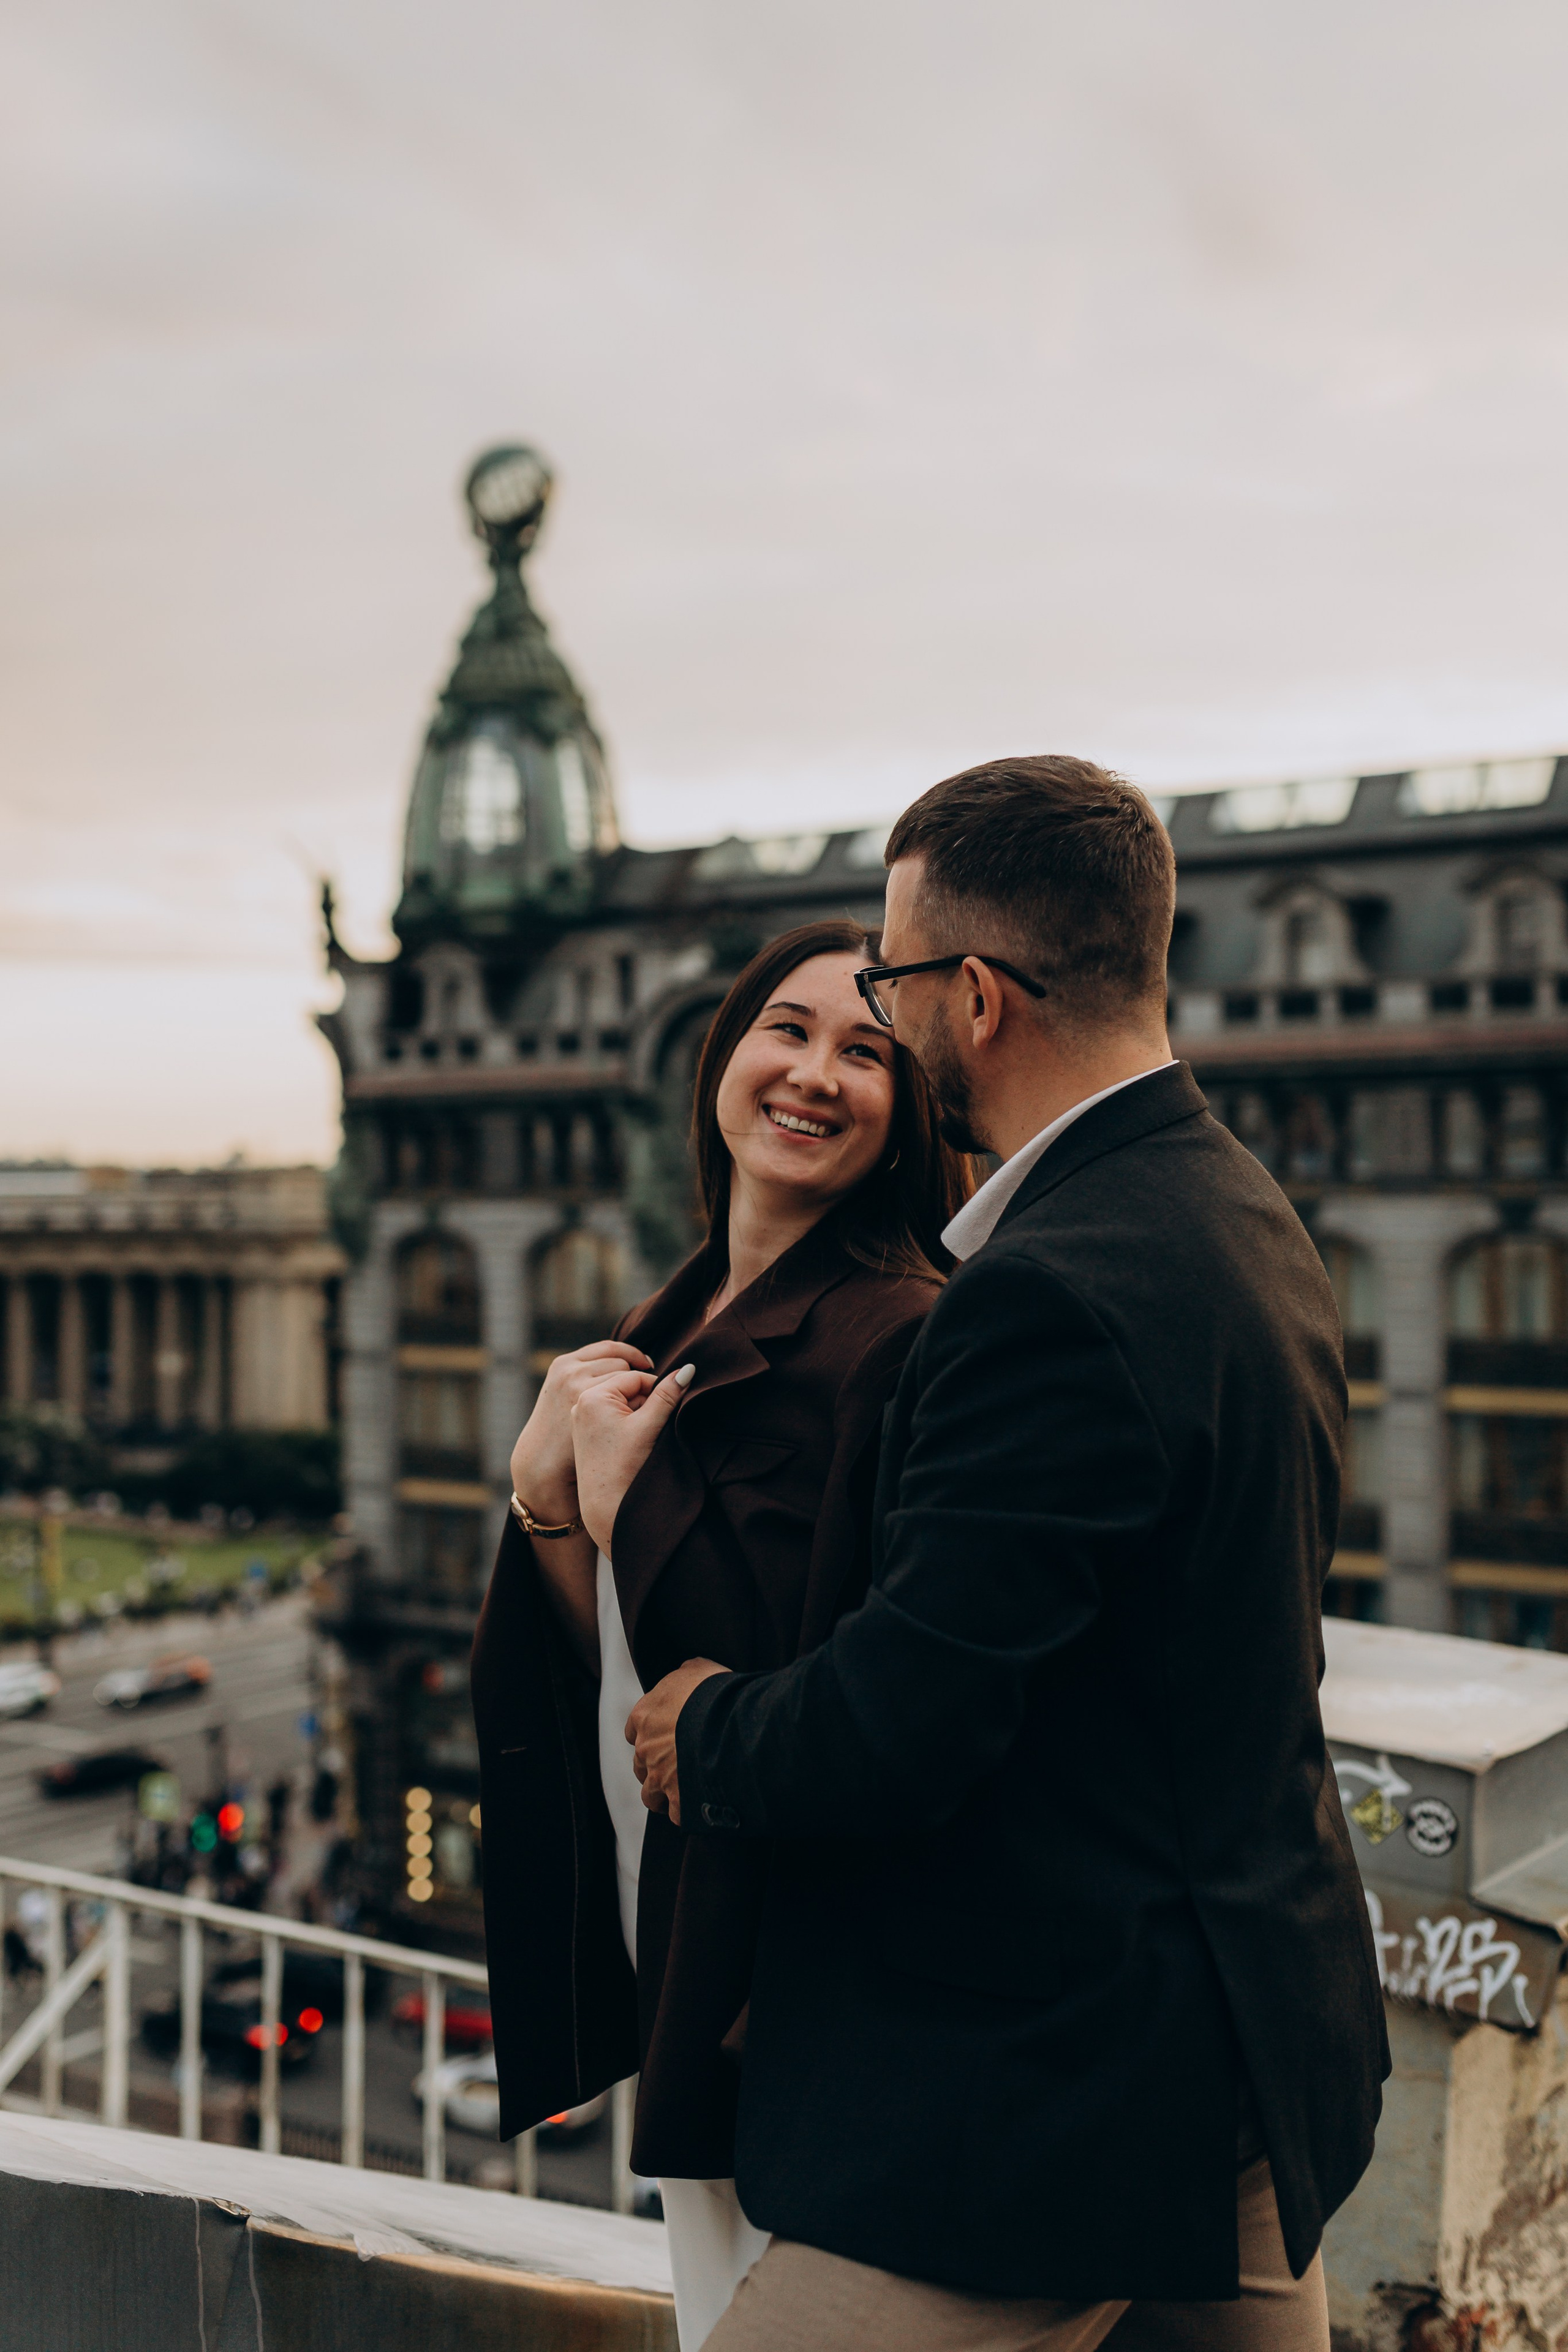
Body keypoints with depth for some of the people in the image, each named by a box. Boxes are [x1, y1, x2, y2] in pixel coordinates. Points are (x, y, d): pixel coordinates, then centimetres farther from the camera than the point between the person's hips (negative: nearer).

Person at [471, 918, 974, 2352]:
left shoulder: (903, 1339, -18)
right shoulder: (682, 1324, 7)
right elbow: (612, 1668, 9)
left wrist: (620, 1477, -21)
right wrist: (545, 1491, -9)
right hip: (673, 1954, 8)